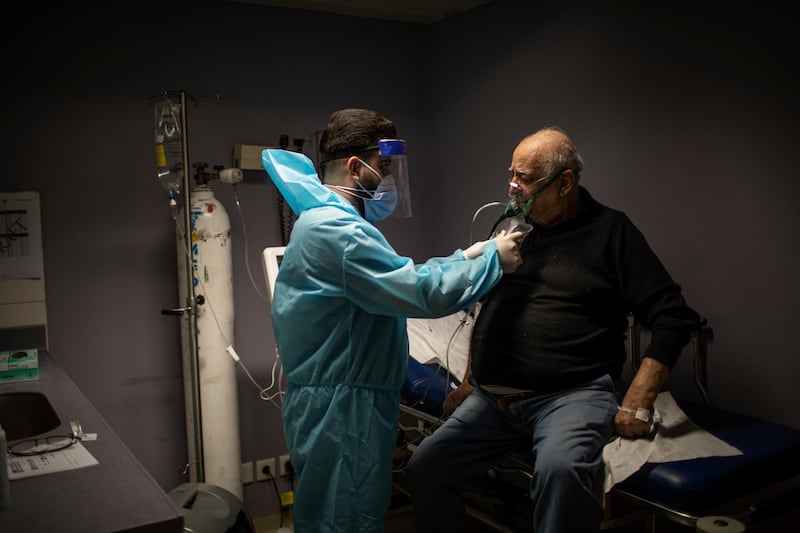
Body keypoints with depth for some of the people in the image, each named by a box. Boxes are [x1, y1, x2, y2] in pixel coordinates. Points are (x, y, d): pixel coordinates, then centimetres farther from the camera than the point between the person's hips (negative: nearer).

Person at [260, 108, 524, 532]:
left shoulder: (329, 220, 13)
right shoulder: (337, 230, -22)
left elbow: (402, 280, 17)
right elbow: (424, 294, -24)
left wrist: (464, 257, 9)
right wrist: (493, 259, -10)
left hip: (345, 402, 11)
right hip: (339, 410, -11)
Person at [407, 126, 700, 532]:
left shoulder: (610, 231, -1)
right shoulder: (510, 224, 14)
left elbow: (674, 318, -4)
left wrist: (638, 402, -13)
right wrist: (470, 381, 17)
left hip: (573, 393, -5)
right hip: (492, 397, 6)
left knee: (560, 469, -35)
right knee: (425, 467, -4)